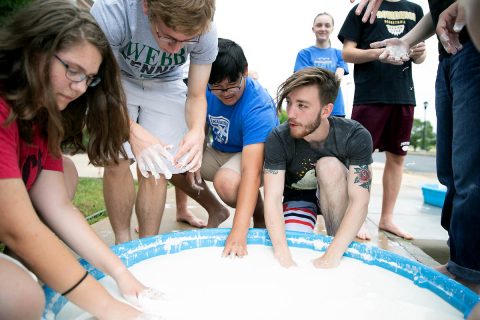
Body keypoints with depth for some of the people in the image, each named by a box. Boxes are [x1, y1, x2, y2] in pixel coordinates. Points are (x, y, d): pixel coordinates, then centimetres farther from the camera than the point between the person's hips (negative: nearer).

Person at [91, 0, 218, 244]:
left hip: (165, 85, 2)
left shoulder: (206, 32, -28)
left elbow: (196, 96, -17)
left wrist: (197, 131, -39)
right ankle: (123, 244, 4)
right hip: (118, 80, -1)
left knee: (157, 170, -7)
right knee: (117, 163, -15)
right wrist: (134, 132, -48)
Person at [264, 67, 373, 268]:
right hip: (299, 197, 0)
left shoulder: (356, 137, -27)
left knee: (329, 165, -31)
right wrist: (283, 258, -44)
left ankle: (335, 240, -18)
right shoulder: (278, 139, -26)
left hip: (340, 198, 1)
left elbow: (359, 201, -32)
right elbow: (272, 198, -32)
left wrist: (331, 257, -42)